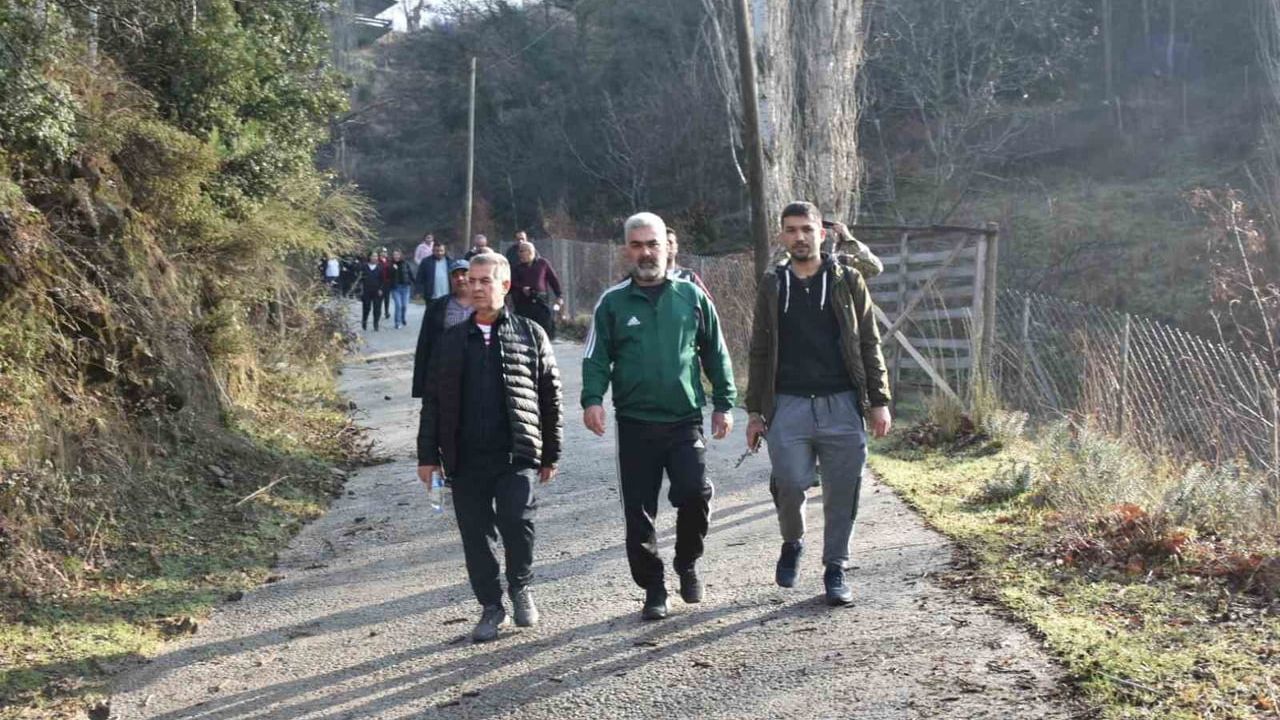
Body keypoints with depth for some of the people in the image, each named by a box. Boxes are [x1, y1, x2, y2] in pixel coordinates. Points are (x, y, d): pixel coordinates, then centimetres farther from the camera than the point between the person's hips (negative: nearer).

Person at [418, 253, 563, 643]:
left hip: (517, 453, -3)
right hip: (466, 458, 3)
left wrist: (550, 453, 5)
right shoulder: (451, 341, 11)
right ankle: (491, 606, 20)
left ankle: (520, 587, 11)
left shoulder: (530, 334, 5)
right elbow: (433, 401, 12)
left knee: (516, 520, -15)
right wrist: (428, 455, 7)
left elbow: (550, 396, 6)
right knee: (475, 533, 6)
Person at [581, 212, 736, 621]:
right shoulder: (613, 302, 5)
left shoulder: (691, 296, 6)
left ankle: (687, 563, 13)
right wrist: (592, 399, -14)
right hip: (635, 424, 1)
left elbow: (715, 353, 12)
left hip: (685, 422, 0)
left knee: (695, 493, -16)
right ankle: (653, 591, 20)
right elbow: (596, 358, 3)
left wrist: (723, 403, 8)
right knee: (639, 512, 4)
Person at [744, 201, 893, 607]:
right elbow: (760, 353, 14)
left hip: (841, 405, 0)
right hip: (788, 405, 0)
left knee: (842, 492, 1)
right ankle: (792, 543, 20)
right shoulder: (772, 286, 11)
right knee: (789, 483, -11)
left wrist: (879, 401, 1)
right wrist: (754, 411, 10)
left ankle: (835, 571, 17)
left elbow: (869, 345, 8)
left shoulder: (847, 282, 7)